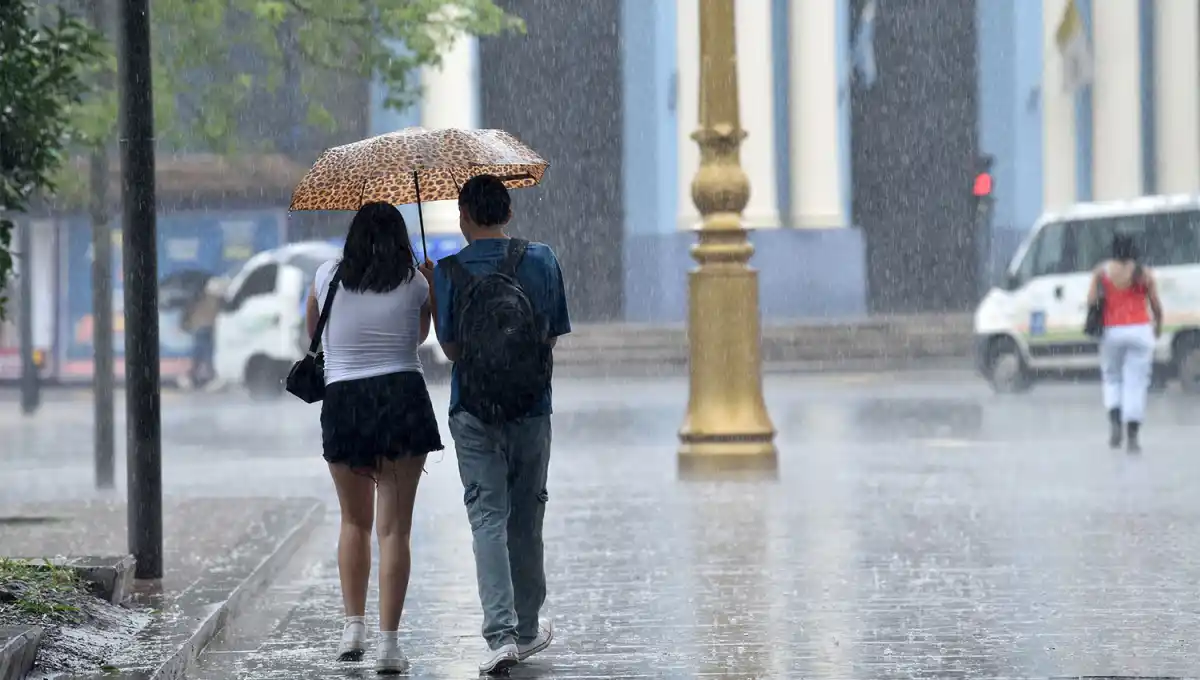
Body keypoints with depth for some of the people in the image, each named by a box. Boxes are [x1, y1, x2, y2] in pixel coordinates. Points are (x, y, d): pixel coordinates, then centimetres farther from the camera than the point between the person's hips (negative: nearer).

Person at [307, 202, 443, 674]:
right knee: (394, 527, -1)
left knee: (354, 522, 19)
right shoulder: (414, 283, 4)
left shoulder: (328, 277, 4)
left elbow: (312, 333, 20)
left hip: (342, 403, 1)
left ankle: (354, 628, 14)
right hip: (402, 398, -1)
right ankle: (388, 642, -7)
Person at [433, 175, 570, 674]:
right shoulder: (540, 260, -2)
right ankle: (527, 629, 27)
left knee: (488, 519, -1)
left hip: (473, 413, -2)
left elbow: (450, 347, -5)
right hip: (532, 409, 2)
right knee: (526, 519, 15)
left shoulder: (449, 272, -7)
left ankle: (501, 633, -14)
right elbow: (554, 336, 2)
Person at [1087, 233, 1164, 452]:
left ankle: (1115, 421, -4)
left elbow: (1091, 300, -6)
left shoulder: (1102, 271, 1)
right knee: (1136, 384, 2)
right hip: (1140, 331, -1)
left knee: (1112, 379, 18)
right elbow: (1157, 306, 2)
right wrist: (1158, 326, 21)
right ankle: (1132, 436, -2)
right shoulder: (1144, 273, -1)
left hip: (1112, 332, 1)